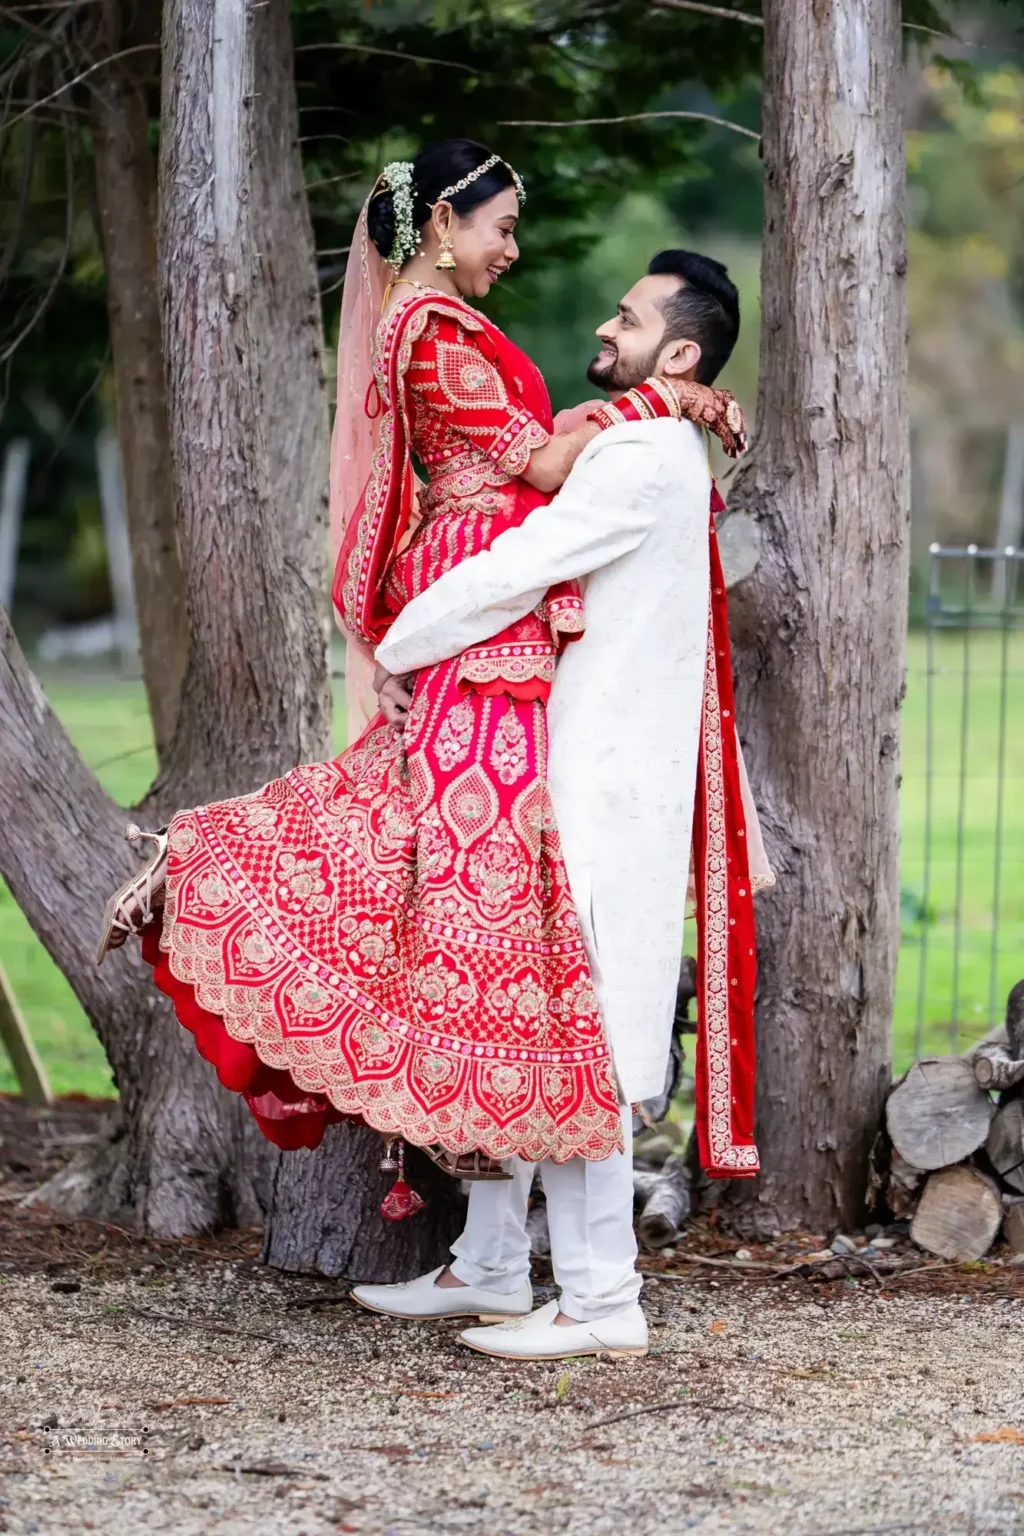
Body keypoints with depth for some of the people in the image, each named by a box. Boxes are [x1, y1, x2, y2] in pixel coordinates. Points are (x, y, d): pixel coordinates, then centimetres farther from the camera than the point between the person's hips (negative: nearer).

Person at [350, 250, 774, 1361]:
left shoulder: (644, 458, -15)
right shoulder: (650, 455, 19)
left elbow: (513, 571, -20)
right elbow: (536, 577, 23)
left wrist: (398, 651, -7)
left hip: (601, 786, -10)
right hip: (572, 771, 10)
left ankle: (600, 1298, -5)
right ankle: (490, 1267, 21)